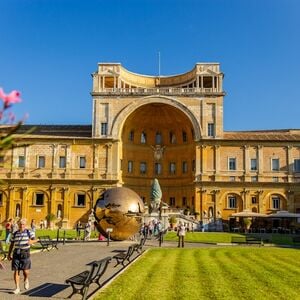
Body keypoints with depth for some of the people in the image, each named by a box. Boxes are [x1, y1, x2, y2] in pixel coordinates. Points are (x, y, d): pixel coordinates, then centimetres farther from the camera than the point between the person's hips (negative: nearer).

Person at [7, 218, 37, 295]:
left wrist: (31, 241, -31)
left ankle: (26, 280, 28)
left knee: (25, 271, -7)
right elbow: (11, 245, 14)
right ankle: (17, 288, 6)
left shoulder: (29, 232, 0)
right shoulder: (15, 234, 8)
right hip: (16, 253, 2)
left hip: (25, 254, -2)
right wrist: (9, 255, 12)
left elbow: (35, 240, -8)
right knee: (16, 271, -2)